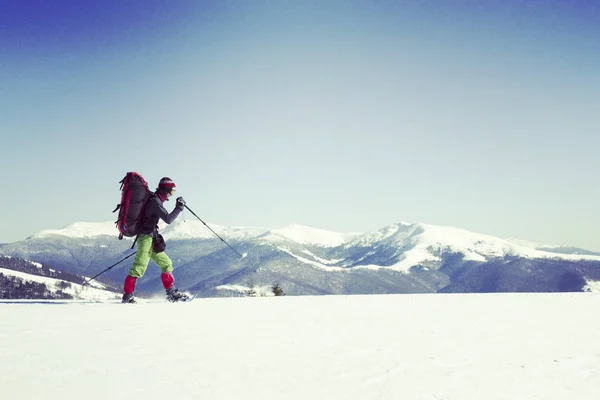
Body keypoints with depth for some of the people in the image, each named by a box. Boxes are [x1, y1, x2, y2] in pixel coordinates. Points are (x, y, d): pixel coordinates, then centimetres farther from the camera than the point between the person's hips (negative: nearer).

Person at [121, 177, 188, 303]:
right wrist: (179, 208, -13)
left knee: (166, 264, 11)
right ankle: (127, 296, -7)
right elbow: (168, 219, -22)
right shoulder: (155, 201, -16)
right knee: (139, 267, -11)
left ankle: (171, 293, 15)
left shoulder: (155, 200, 14)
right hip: (147, 238, -10)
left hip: (152, 239, 10)